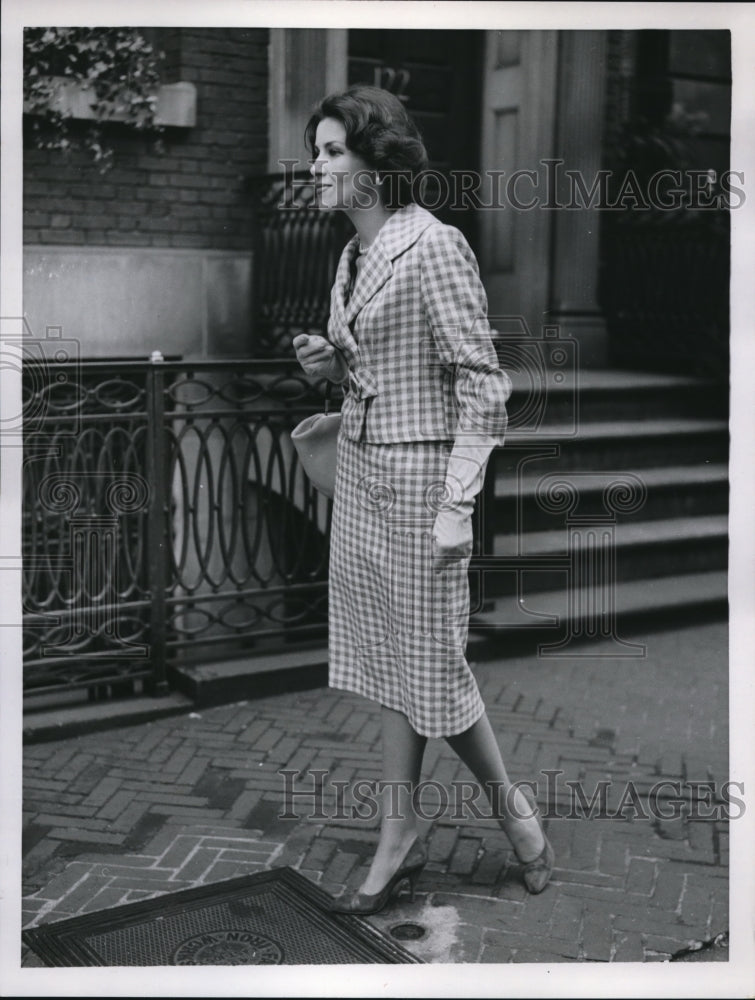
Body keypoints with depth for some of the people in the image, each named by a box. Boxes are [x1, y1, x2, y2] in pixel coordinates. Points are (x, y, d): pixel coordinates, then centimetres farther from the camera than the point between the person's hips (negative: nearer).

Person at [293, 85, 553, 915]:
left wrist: (456, 505, -21)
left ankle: (507, 799, 27)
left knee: (431, 663, 2)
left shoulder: (433, 246, -15)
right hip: (360, 468, 8)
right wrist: (330, 363, 0)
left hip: (420, 473, -8)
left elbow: (482, 382, -17)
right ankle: (398, 838, 22)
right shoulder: (352, 255, 10)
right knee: (386, 658, 11)